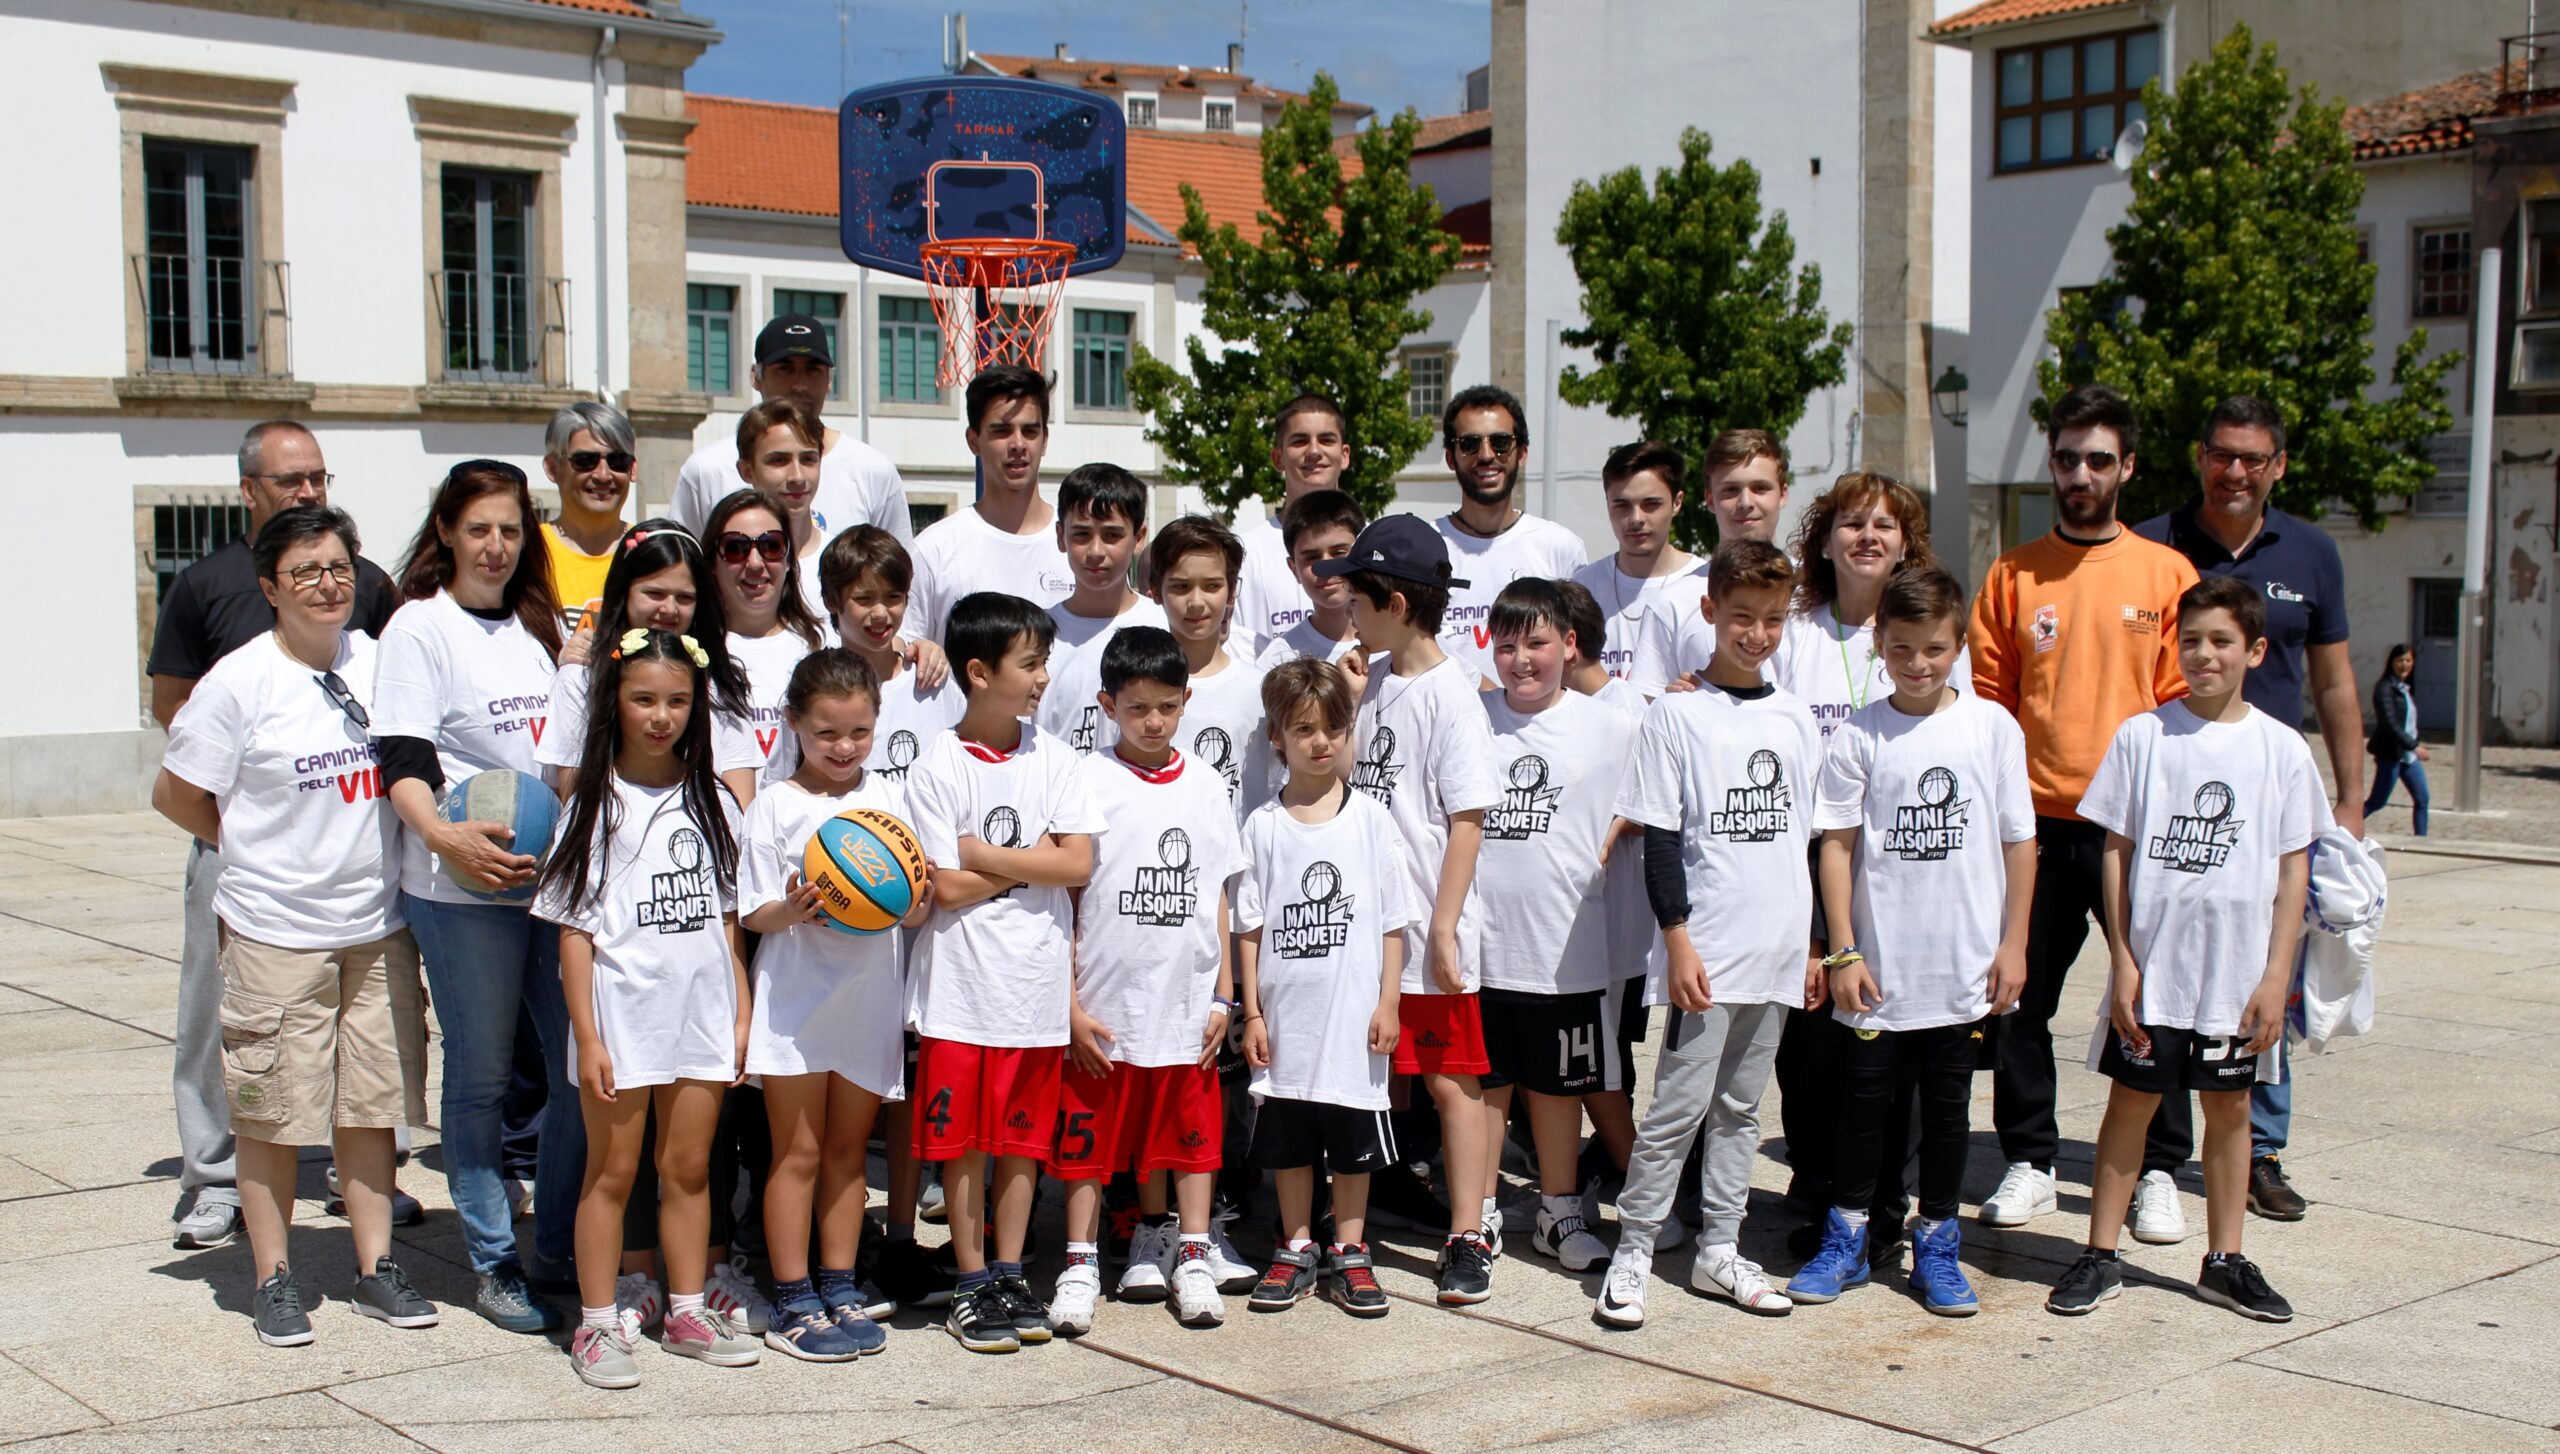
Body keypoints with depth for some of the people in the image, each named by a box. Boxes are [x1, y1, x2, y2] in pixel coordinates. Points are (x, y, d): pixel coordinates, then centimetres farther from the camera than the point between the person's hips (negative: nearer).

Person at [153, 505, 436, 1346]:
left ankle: (376, 1267, 19)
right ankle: (273, 1278, 16)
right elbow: (175, 795, -1)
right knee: (273, 1114, 4)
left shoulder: (380, 663, 4)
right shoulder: (240, 682, -9)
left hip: (378, 928, 4)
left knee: (372, 1104, 9)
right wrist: (264, 851, 5)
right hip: (276, 932, -4)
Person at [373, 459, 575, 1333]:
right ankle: (493, 1264, 15)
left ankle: (563, 1250, 19)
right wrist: (443, 835, -26)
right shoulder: (420, 628, 0)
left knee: (585, 1069, 4)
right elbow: (402, 760, -9)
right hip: (463, 888, -5)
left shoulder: (537, 626, 17)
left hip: (561, 875, 5)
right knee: (481, 1079, 3)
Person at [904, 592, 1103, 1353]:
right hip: (961, 983, -3)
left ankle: (1010, 1276, 21)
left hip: (1037, 979, 3)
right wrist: (1033, 860, -7)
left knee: (1023, 1137, 10)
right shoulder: (937, 768, -6)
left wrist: (986, 854, -11)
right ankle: (972, 1284, 15)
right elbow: (947, 887, -11)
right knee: (963, 1139, 4)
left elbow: (1079, 863, -5)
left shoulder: (1051, 757, 4)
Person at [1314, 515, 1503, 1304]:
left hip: (1429, 928, -6)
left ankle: (1467, 1238, 8)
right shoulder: (1374, 684, 9)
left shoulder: (1449, 693, -12)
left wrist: (1444, 927, -16)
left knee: (1451, 1079, 2)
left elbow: (1467, 819, -14)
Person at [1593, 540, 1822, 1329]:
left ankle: (1719, 1250, 20)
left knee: (1740, 1107, 12)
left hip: (1777, 949, 5)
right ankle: (1631, 1251, 4)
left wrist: (1815, 944, 14)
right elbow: (1659, 840, -7)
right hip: (1705, 951, -5)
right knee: (1680, 1104, -5)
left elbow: (1809, 837, 16)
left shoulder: (1796, 719, 11)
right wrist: (1678, 940, -12)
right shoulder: (1678, 716, -5)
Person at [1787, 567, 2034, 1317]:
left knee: (1947, 1105, 10)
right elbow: (1837, 844, -2)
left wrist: (2014, 943, 1)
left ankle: (1936, 1246, 22)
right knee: (1865, 1099, 7)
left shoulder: (1992, 727, -1)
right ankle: (1846, 1239, 21)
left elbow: (2019, 839, 3)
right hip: (1879, 965, 0)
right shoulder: (1858, 736, -3)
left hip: (1964, 966, 1)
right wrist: (1843, 951, -5)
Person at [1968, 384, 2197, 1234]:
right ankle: (2030, 1163, 18)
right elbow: (1985, 703, 5)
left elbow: (2185, 701, 3)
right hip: (2036, 821, 1)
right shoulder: (2013, 576, 5)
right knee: (2022, 998, 5)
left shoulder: (2166, 575, 4)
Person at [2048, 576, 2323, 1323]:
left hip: (2238, 972, 1)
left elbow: (2293, 870, 3)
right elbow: (2116, 852, 0)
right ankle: (2101, 1254, 13)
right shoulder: (2143, 735, -2)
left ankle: (2225, 1260, 22)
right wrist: (2121, 959, -5)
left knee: (2229, 1106, 11)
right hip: (2152, 966, -1)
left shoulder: (2280, 748, 0)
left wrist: (2276, 974, -3)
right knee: (2131, 1100, 5)